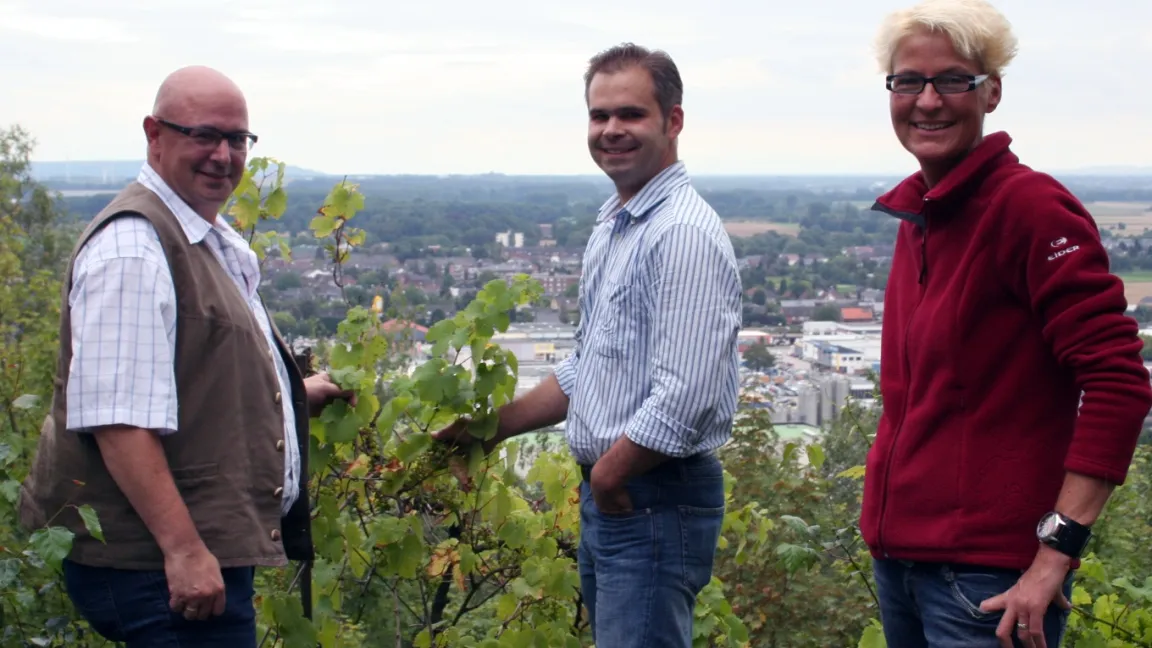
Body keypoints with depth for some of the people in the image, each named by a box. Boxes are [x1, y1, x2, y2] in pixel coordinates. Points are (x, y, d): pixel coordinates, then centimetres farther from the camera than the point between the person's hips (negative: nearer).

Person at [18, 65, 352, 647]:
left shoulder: (215, 243, 16)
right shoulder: (132, 249, -17)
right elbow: (118, 420, -25)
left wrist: (299, 394, 22)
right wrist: (184, 549, -27)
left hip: (206, 550, 10)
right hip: (159, 568, -10)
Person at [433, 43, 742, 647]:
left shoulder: (684, 233, -18)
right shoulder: (610, 226, 13)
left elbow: (684, 400, -25)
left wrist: (607, 474, -13)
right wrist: (498, 425, 19)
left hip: (655, 500, -9)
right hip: (606, 496, 9)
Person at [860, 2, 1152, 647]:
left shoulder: (1032, 206, -14)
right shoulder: (917, 215, 9)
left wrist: (1056, 554, -20)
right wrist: (890, 529, 15)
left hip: (986, 571, -7)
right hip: (901, 549, 8)